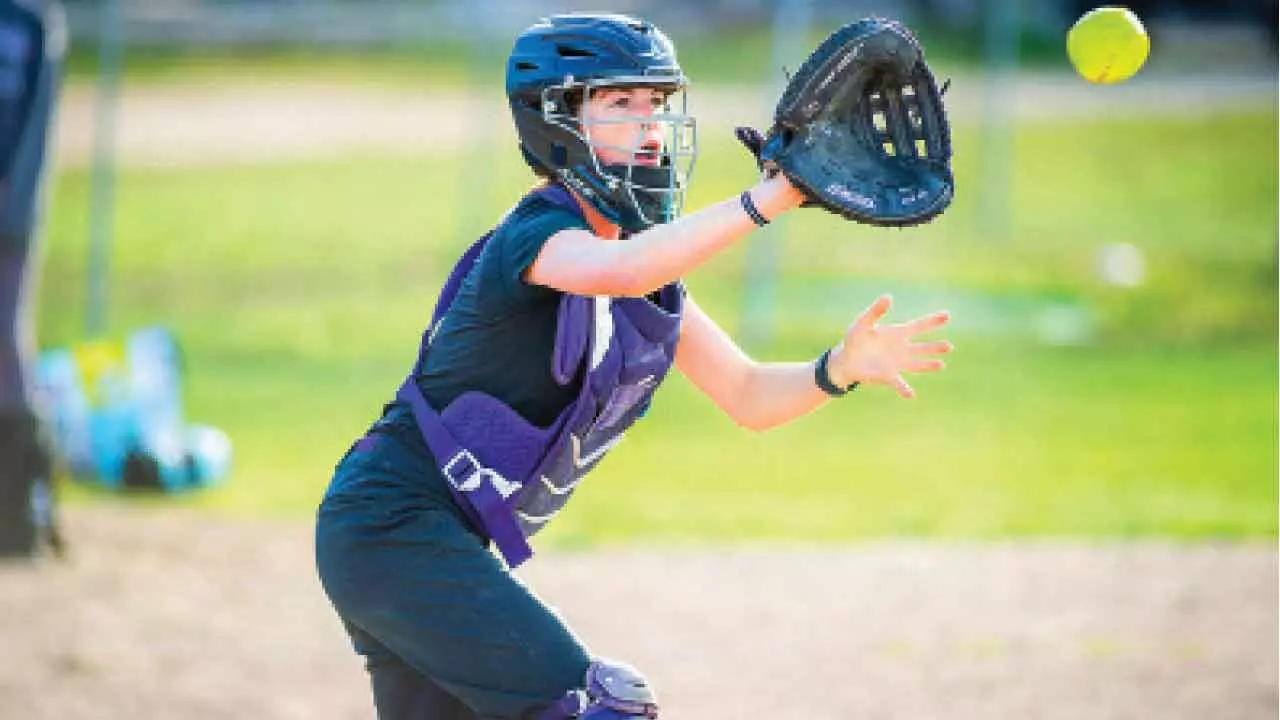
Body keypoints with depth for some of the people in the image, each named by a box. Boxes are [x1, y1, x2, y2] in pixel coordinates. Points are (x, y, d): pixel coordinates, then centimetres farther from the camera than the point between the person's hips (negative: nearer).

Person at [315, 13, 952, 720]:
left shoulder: (651, 262, 12)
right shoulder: (537, 231, -16)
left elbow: (747, 396, 9)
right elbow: (620, 270, -40)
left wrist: (838, 368, -10)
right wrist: (763, 199, -41)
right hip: (395, 525, -10)